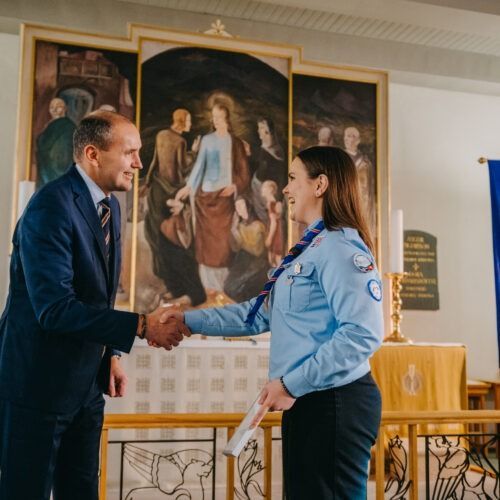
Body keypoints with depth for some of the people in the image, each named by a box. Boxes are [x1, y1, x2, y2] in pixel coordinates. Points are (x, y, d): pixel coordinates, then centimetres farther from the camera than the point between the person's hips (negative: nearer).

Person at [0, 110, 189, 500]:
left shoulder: (109, 206, 8)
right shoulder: (52, 206, -20)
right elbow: (54, 308, -27)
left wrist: (111, 354, 9)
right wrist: (141, 326, -26)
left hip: (86, 381, 8)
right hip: (39, 382, -8)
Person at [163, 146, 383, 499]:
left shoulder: (340, 247, -15)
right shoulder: (311, 249, 17)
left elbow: (364, 333, -24)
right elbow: (259, 314, 18)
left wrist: (292, 384, -22)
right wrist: (190, 320, 12)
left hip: (335, 401, -10)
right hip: (307, 401, 10)